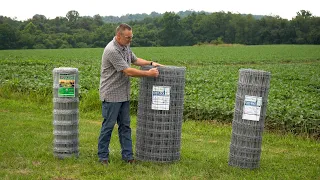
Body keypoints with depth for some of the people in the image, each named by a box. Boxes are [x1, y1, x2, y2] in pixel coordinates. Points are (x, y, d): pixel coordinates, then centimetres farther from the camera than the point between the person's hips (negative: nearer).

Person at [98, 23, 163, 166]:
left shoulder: (125, 47, 9)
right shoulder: (112, 50, -21)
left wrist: (151, 63, 9)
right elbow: (128, 71, -22)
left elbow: (135, 60, 24)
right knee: (108, 126, 0)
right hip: (111, 95, -9)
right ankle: (103, 156, 12)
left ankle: (127, 155, 15)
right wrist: (148, 74, -17)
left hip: (124, 95, 9)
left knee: (125, 125, 10)